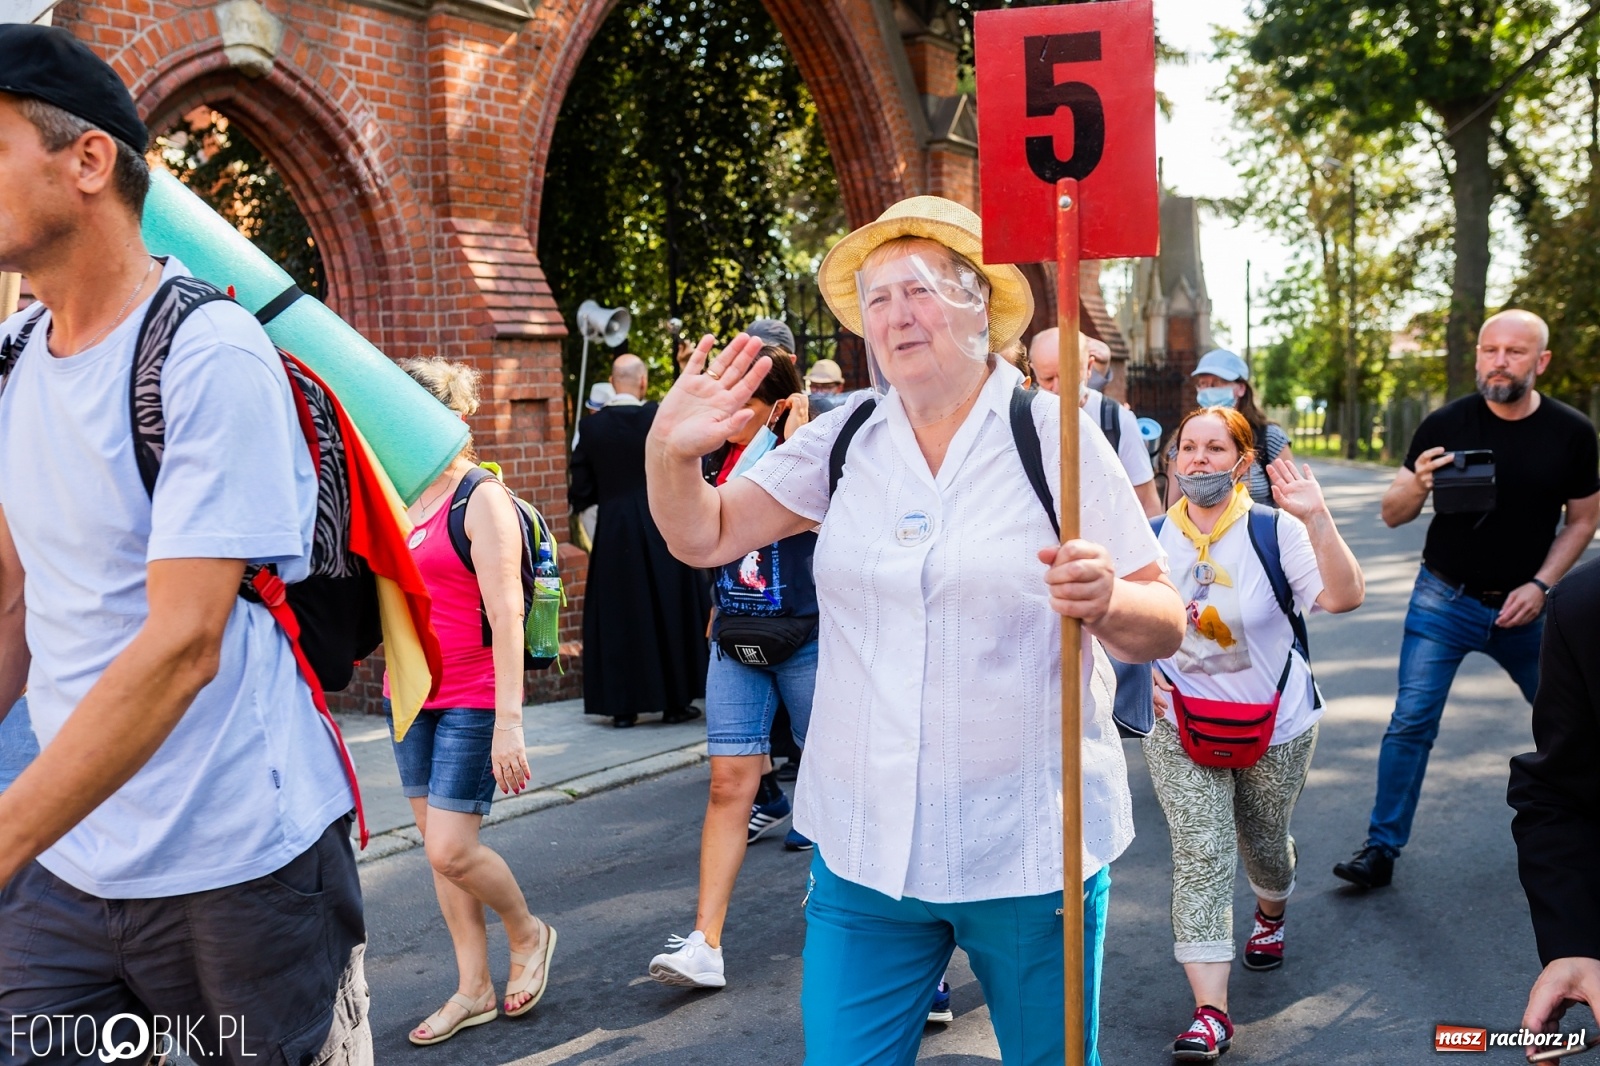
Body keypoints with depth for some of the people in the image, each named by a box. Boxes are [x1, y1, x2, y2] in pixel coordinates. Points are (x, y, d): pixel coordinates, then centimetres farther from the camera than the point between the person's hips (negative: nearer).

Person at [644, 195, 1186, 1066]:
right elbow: (704, 537, 7)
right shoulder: (842, 439, 4)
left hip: (1027, 848, -2)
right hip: (862, 845, 3)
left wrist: (1108, 601, -28)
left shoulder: (1057, 438, -6)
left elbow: (1164, 628, -6)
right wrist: (672, 451, -13)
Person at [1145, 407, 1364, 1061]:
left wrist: (1317, 518, -38)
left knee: (1263, 844, 18)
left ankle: (1271, 915, 54)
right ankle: (1210, 1013, -11)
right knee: (1199, 857, -11)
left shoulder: (1276, 530, -13)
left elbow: (1344, 597, -27)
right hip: (1181, 727, 1)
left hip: (1276, 725, 0)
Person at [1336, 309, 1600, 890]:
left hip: (1524, 607, 2)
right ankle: (1382, 848, 2)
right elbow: (1392, 515, -5)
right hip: (1445, 600, -1)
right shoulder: (1445, 425, -9)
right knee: (1411, 722, -6)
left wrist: (1540, 585, -8)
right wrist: (1417, 487, -27)